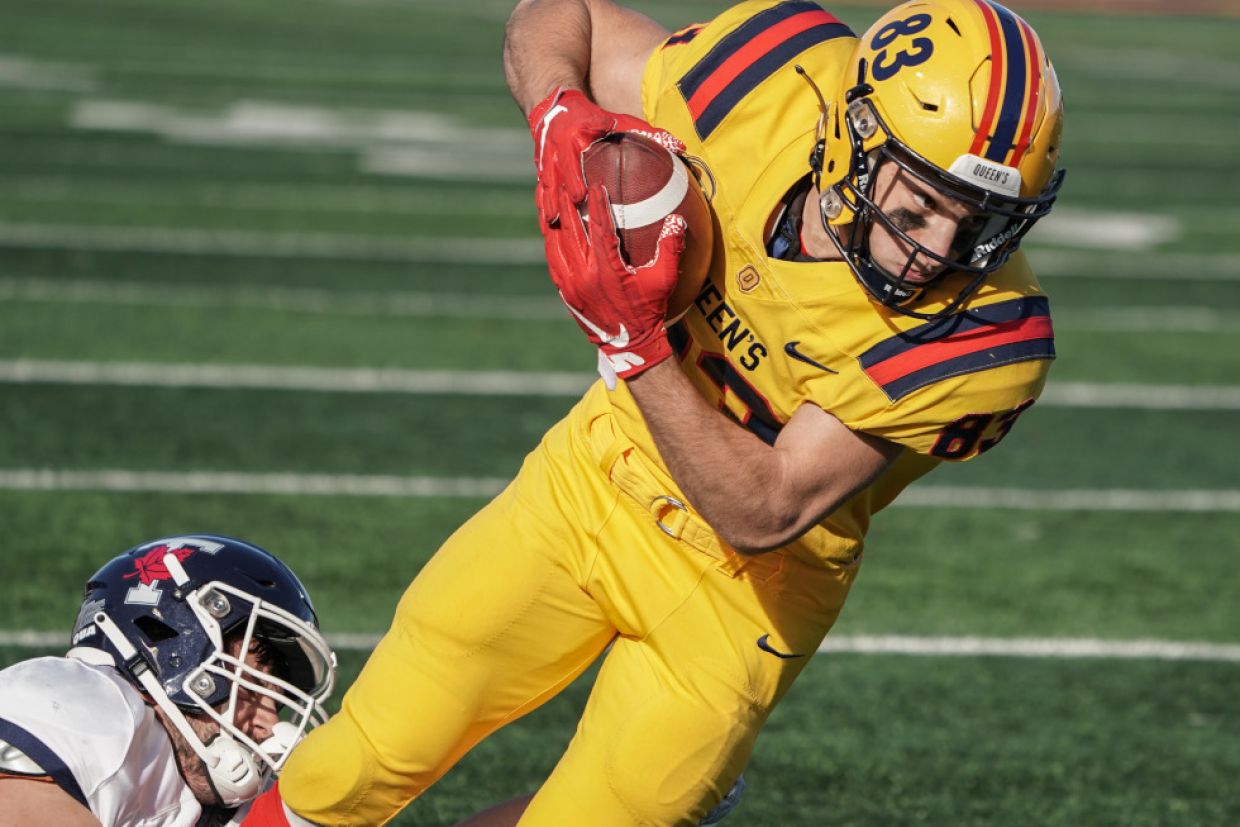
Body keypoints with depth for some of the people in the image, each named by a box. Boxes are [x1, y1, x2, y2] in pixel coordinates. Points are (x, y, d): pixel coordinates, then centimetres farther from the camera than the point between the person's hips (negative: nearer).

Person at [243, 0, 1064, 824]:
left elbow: (762, 514, -29)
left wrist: (635, 340, -39)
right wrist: (561, 117, -27)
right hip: (598, 474, 3)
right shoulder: (775, 80, -22)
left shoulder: (979, 333, -31)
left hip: (738, 590, -3)